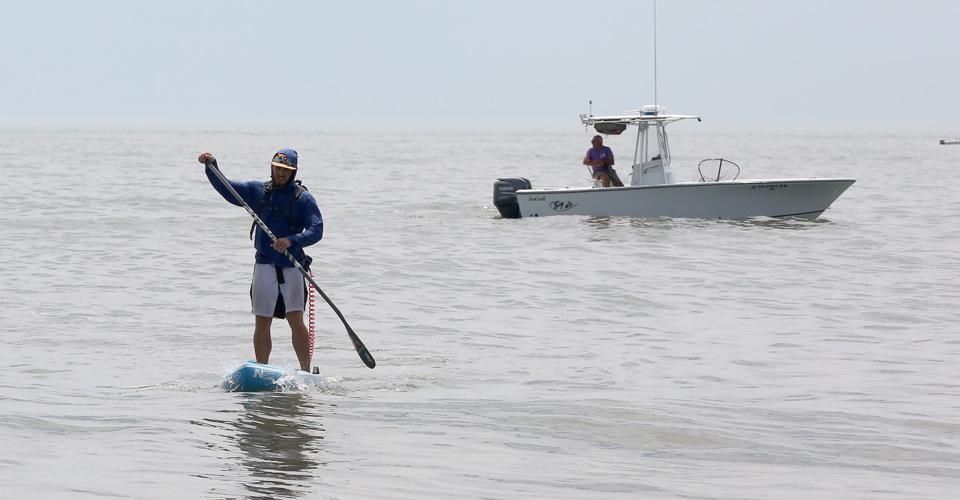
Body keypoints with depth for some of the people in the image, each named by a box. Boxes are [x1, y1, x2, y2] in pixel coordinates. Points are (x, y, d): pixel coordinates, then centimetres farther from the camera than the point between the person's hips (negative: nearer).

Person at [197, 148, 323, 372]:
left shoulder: (303, 198, -2)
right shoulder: (259, 191, 10)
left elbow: (316, 230, -12)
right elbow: (225, 188, 11)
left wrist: (291, 241, -28)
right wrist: (211, 166, -4)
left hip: (292, 266, -3)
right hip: (264, 267, 3)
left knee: (296, 322, -10)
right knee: (262, 323, 4)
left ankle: (306, 373, -6)